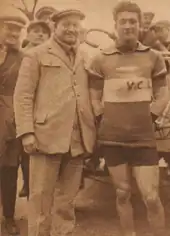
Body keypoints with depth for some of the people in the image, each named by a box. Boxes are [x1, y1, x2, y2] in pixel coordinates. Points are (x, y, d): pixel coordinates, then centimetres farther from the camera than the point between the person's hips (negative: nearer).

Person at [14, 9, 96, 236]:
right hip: (47, 135, -4)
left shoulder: (85, 58, 18)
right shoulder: (36, 55, 6)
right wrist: (26, 132, -11)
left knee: (67, 199, 12)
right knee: (41, 196, 2)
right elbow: (23, 96, -1)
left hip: (78, 139, 4)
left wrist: (93, 132, 7)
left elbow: (91, 95, 17)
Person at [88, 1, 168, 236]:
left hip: (144, 138, 0)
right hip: (112, 138, 1)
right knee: (122, 193, 11)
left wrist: (150, 118, 0)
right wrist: (104, 121, 0)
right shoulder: (101, 60, 3)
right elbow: (94, 98, 8)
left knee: (151, 197, -1)